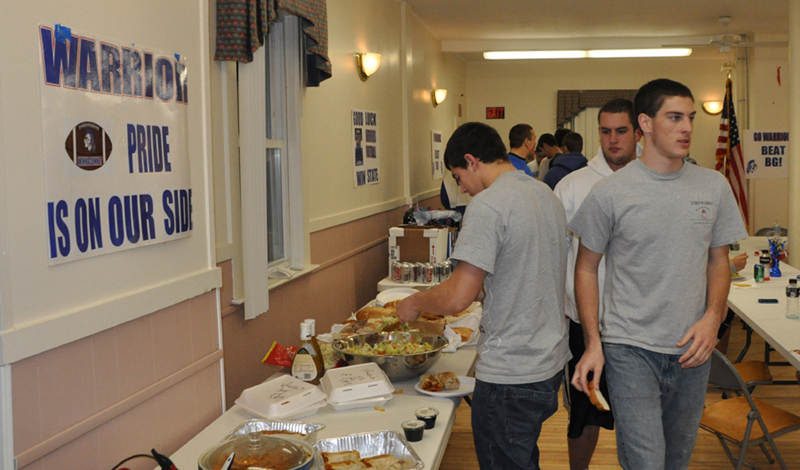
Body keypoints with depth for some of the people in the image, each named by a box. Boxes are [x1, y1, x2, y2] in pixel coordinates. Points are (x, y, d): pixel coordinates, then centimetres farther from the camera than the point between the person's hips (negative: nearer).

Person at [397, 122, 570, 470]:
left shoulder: (488, 205, -19)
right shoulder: (547, 195, 9)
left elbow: (457, 298, -23)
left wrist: (413, 304, -5)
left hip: (511, 376, -9)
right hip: (551, 363, 9)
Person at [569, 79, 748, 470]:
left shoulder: (714, 187, 4)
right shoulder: (610, 192, -8)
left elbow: (719, 261, 12)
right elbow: (586, 268, 0)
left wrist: (712, 318, -5)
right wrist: (593, 343, -6)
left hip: (692, 349, 4)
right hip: (629, 348, -4)